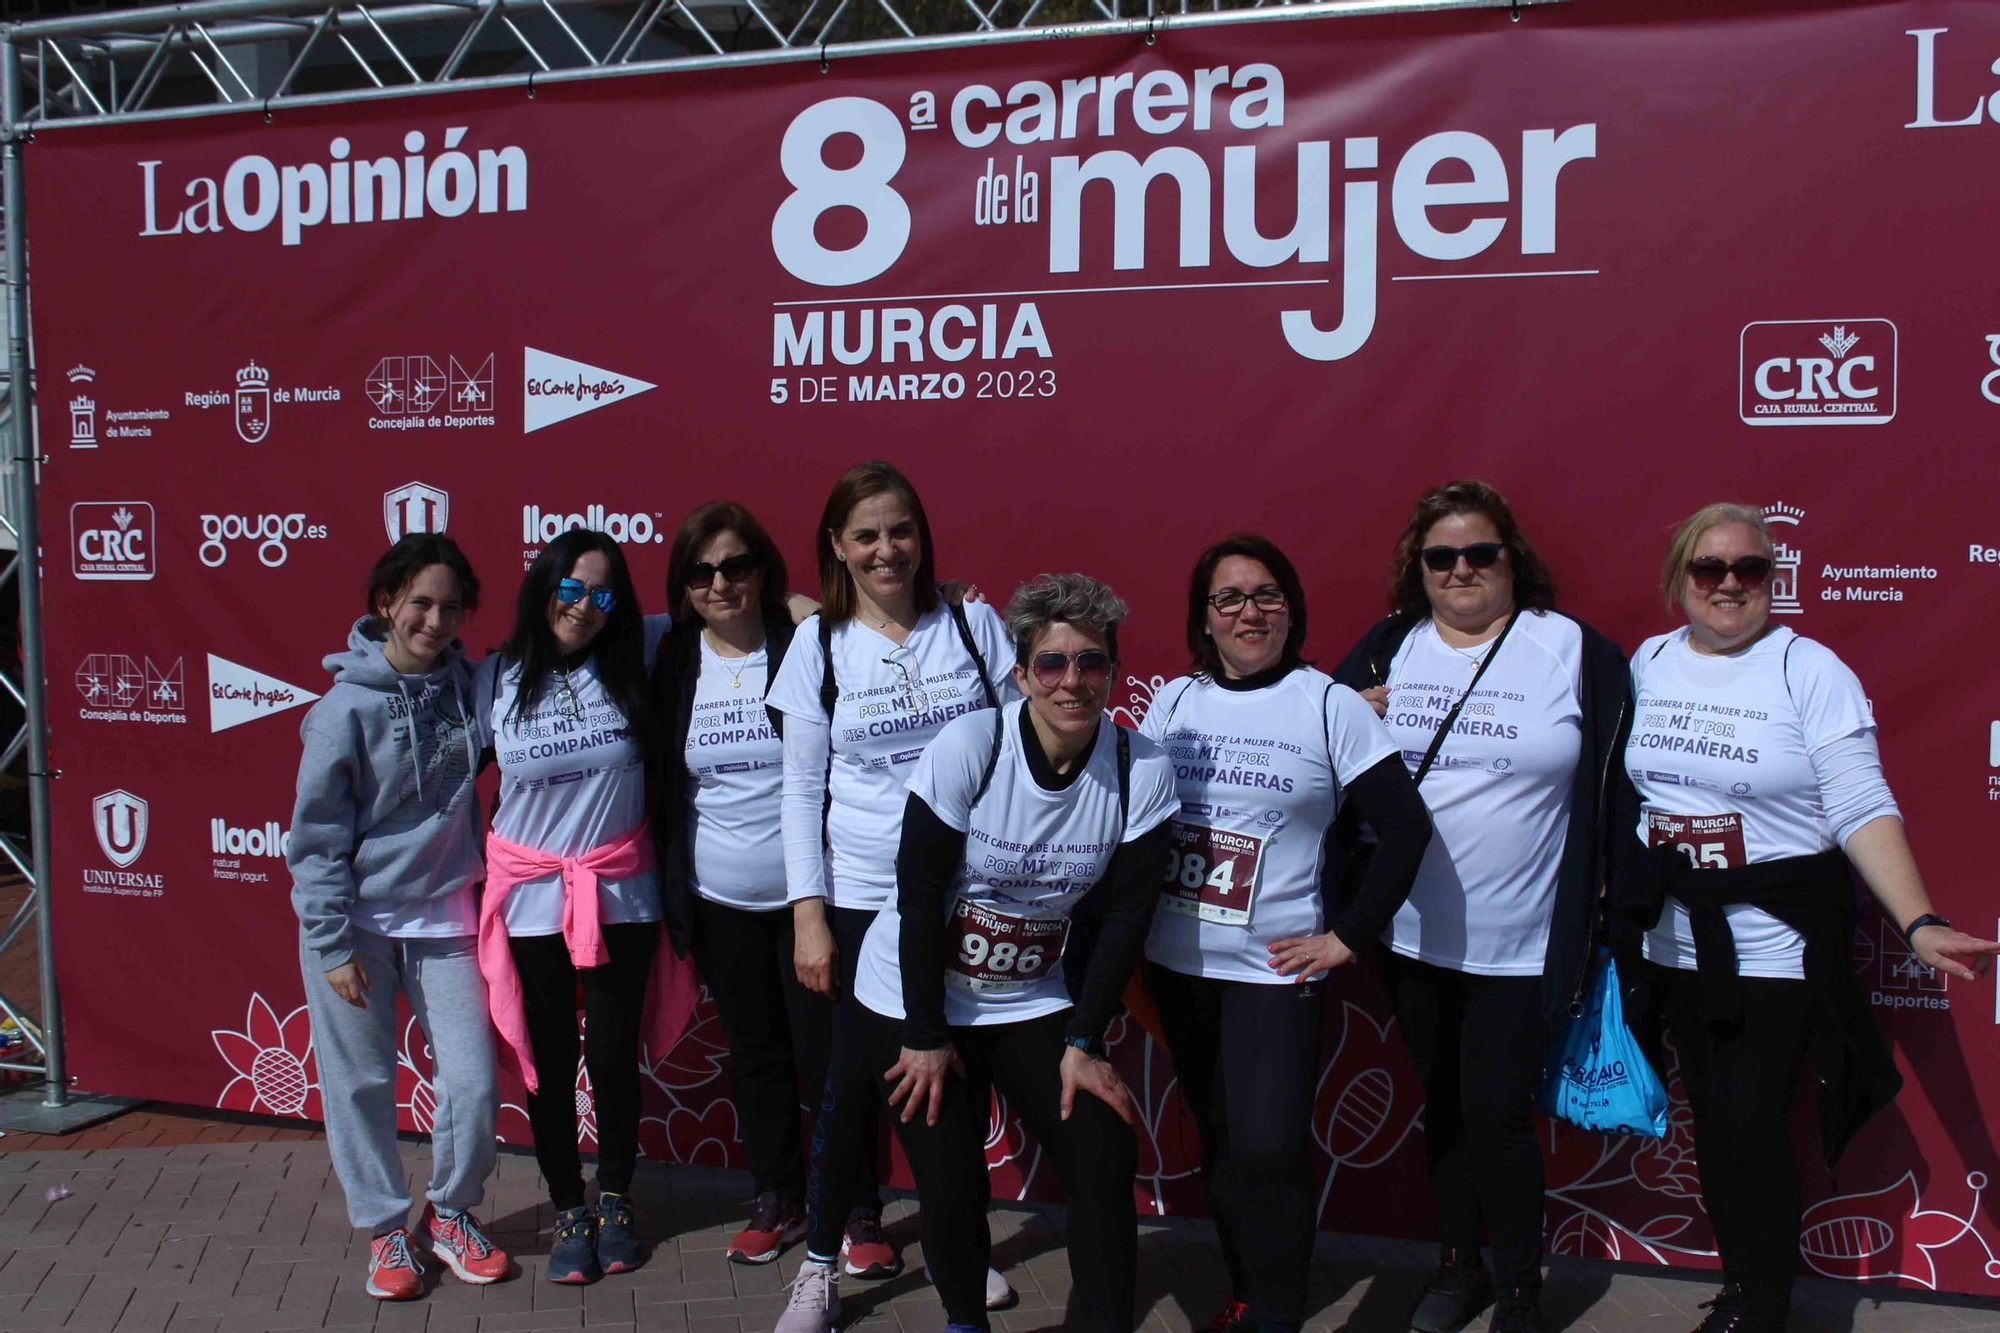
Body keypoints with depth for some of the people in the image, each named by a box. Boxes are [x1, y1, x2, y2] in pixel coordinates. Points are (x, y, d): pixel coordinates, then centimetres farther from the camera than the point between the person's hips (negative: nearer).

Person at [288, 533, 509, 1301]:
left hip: (441, 915, 3)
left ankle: (451, 1215, 26)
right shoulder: (348, 708, -13)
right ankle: (386, 1230, 25)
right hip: (355, 921, -3)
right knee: (362, 1085, 6)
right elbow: (315, 836, -9)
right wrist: (333, 943, -11)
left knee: (472, 1078, 3)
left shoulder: (466, 684, -2)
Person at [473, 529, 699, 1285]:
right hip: (530, 896, 0)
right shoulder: (495, 678, -5)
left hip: (620, 892, 0)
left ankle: (616, 1202, 31)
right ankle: (569, 1213, 30)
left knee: (613, 1053, 8)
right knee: (550, 1061, 10)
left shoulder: (636, 655, -5)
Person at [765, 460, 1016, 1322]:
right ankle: (823, 1259, 22)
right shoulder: (819, 645, 0)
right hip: (863, 900, -1)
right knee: (855, 1078, 4)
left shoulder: (973, 622, 1)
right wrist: (809, 916, -4)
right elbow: (802, 790, 1)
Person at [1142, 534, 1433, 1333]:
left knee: (1267, 1148, -10)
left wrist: (1348, 937, -8)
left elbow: (1405, 827, -8)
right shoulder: (1174, 701, 4)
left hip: (1275, 969, -4)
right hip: (1177, 964, 4)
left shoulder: (1328, 704, -6)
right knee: (1217, 1140, 13)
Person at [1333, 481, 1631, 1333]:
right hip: (1412, 934, 4)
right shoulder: (1387, 649, 4)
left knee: (1496, 1113, -1)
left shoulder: (1577, 652, -6)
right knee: (1442, 1105, 16)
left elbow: (1616, 787, -6)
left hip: (1521, 942, -4)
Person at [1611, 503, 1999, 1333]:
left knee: (1750, 1129, -2)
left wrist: (1918, 923, -22)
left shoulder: (1809, 670, -9)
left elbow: (1862, 810, -13)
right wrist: (1614, 886, 8)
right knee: (1712, 1122, 14)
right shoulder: (1649, 661, 5)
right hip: (1674, 944, 4)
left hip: (1773, 947, -4)